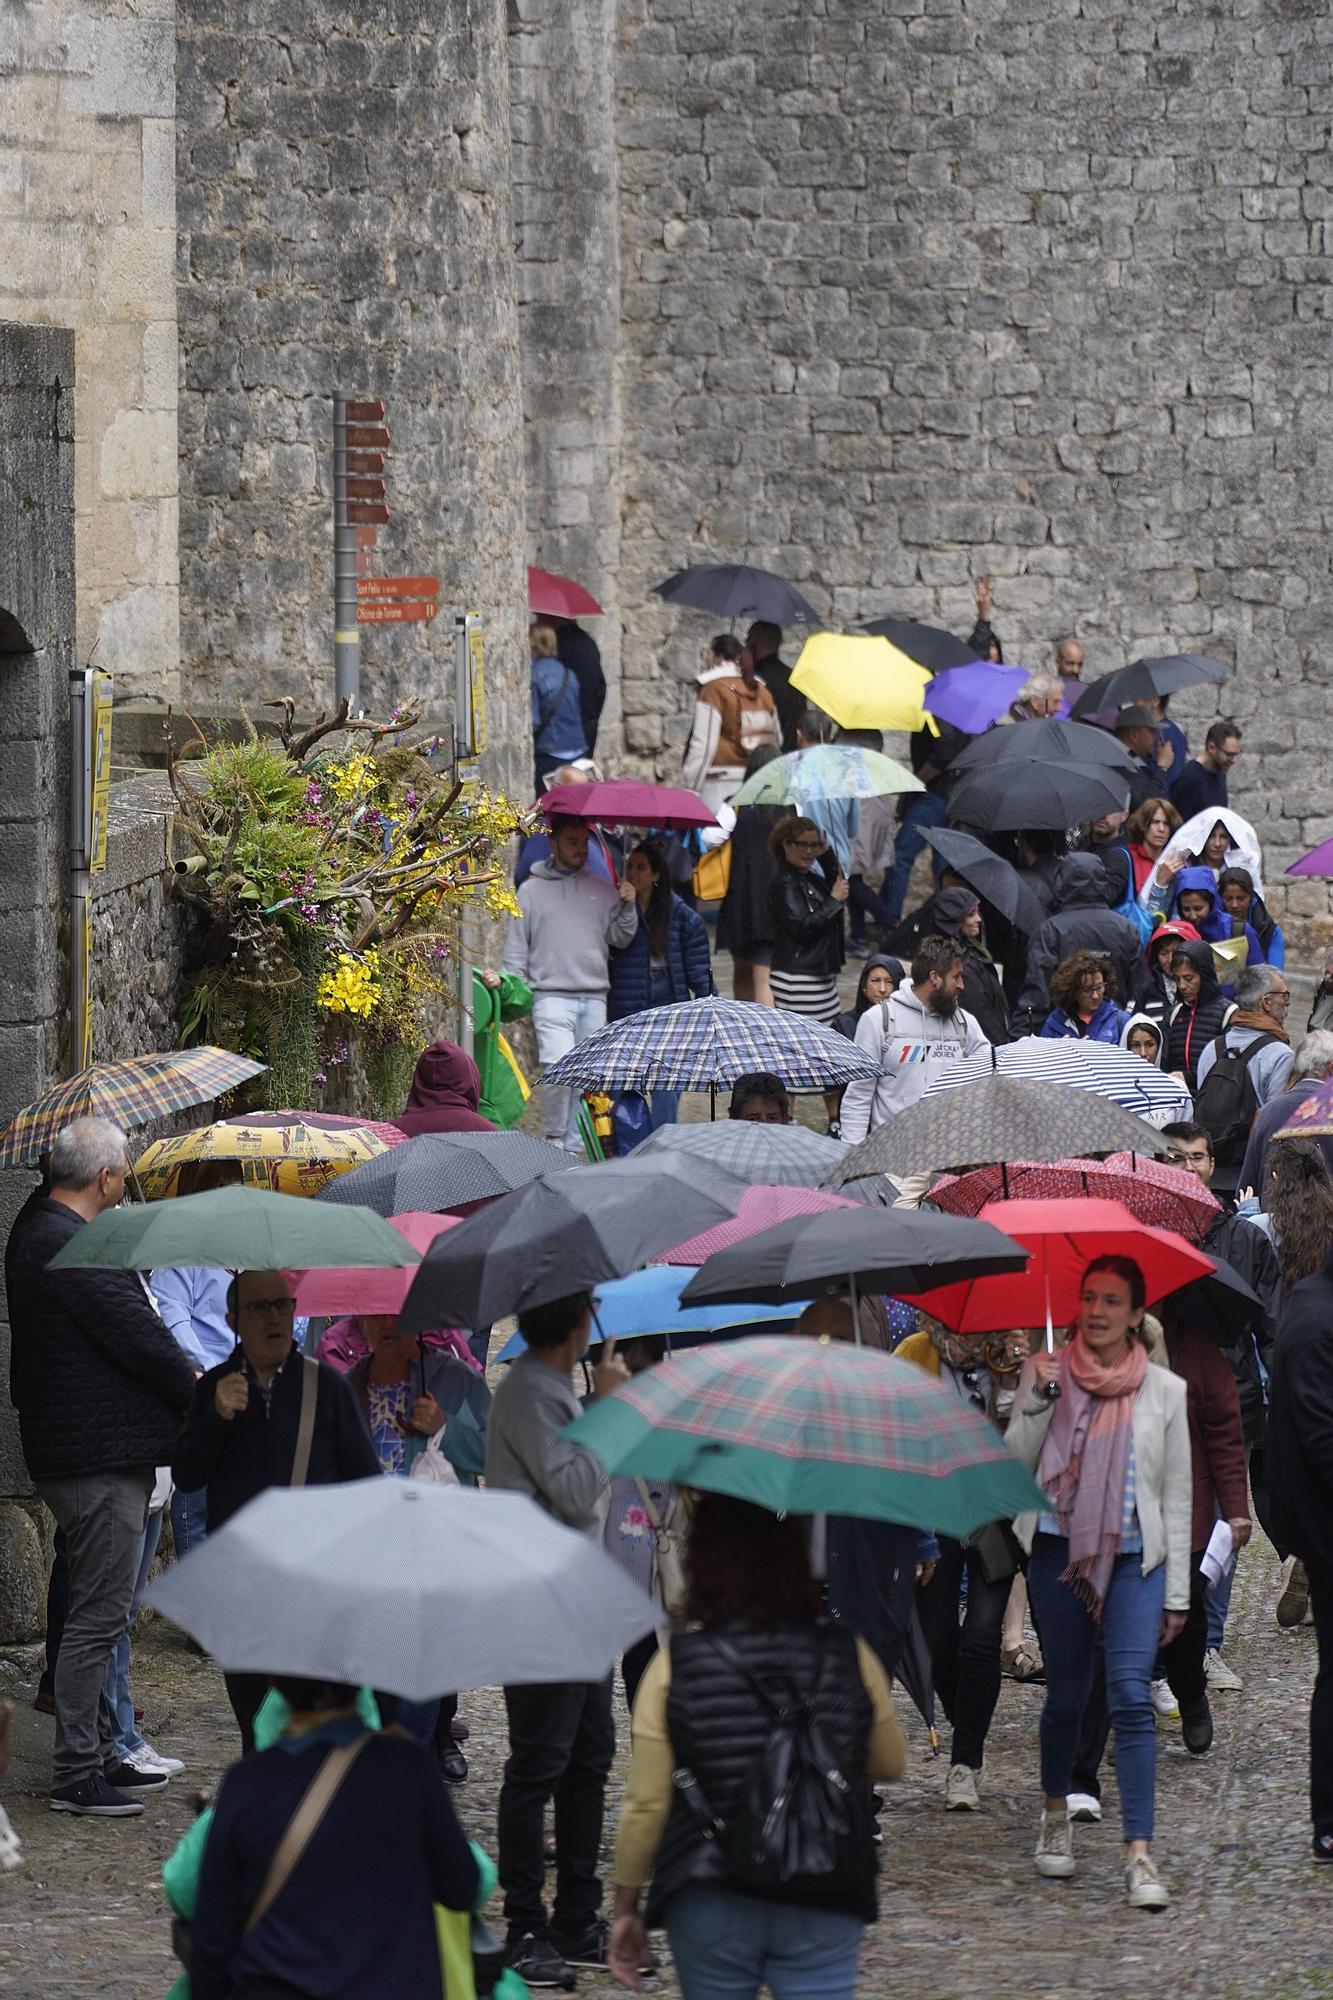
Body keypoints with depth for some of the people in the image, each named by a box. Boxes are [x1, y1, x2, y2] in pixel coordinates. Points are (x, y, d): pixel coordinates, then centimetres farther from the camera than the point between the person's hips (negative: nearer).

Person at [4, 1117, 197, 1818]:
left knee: (99, 1611, 17)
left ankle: (97, 1755, 24)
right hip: (102, 1458, -11)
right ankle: (76, 1773, -3)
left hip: (77, 1453, 11)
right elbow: (138, 1338, -17)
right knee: (98, 1614, -6)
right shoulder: (65, 1246, -19)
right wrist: (204, 1400, -6)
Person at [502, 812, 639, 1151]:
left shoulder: (601, 890, 14)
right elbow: (515, 950, 8)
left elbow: (619, 938, 12)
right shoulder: (532, 891, 7)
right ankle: (554, 1136, -5)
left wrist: (628, 908, -5)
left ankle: (574, 1145, 12)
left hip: (594, 998, 3)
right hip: (552, 994, -3)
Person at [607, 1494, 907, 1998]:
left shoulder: (674, 1666, -7)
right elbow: (891, 1764, 13)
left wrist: (626, 1907, 6)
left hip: (709, 1903, 0)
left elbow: (645, 1804, -5)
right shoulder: (848, 1657, -2)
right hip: (824, 1900, 1)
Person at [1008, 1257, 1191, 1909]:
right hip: (1058, 1554, 1)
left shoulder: (1164, 1391, 6)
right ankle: (1055, 1811, 35)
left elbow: (1176, 1497, 8)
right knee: (1065, 1695, 8)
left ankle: (1139, 1855, -18)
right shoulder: (1046, 1374, 5)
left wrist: (1176, 1593, 5)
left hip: (1135, 1559, -1)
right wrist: (1038, 1404, -15)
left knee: (1131, 1696, -13)